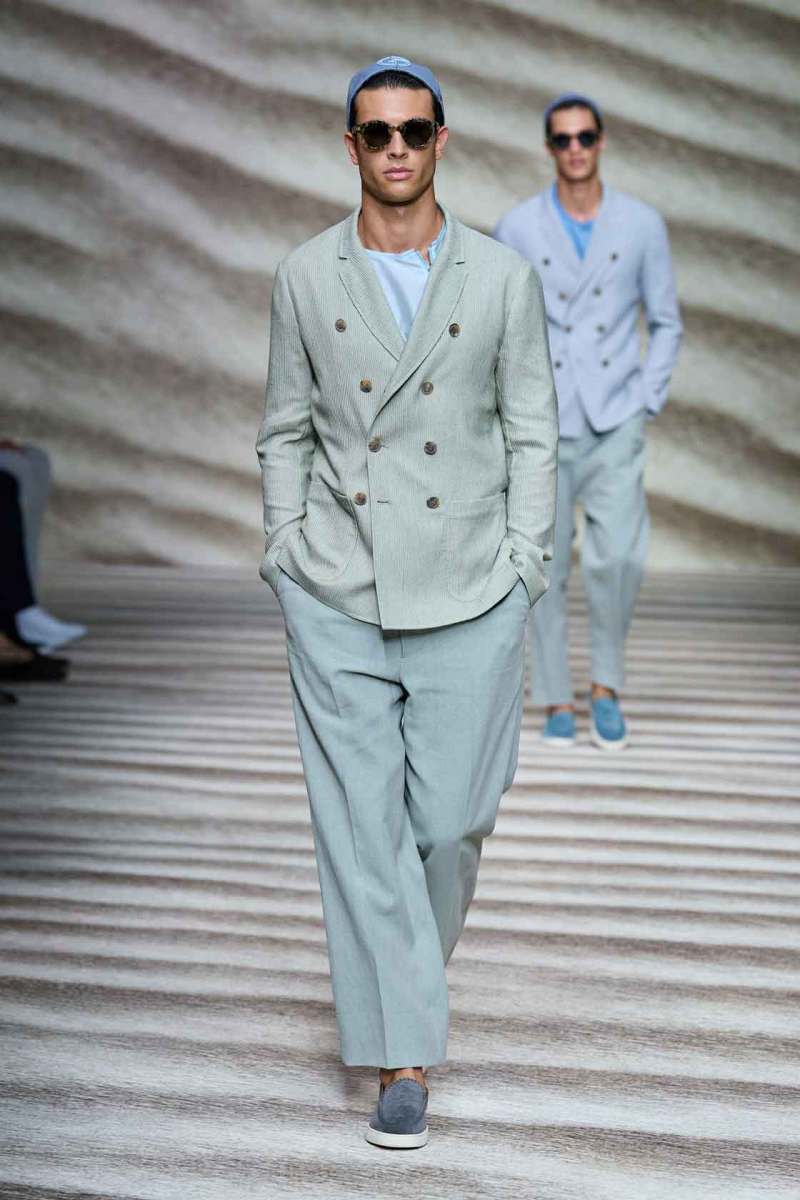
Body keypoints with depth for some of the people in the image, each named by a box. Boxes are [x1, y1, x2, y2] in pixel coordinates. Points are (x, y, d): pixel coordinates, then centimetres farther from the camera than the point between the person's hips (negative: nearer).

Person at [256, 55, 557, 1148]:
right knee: (360, 823, -1)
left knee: (451, 818, 4)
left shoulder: (503, 278, 3)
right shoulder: (306, 277, 5)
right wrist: (287, 554, 6)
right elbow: (285, 430, 11)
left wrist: (523, 568, 0)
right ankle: (403, 1054, 9)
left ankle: (404, 964, 35)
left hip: (467, 598, 0)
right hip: (337, 598, 1)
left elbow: (531, 434, 5)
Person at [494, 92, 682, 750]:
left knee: (619, 556, -14)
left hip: (616, 424, 0)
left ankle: (607, 684, 7)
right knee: (546, 567, 3)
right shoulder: (518, 227, -1)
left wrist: (647, 402, 0)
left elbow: (666, 323, 10)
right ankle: (557, 700, 17)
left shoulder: (642, 223, 1)